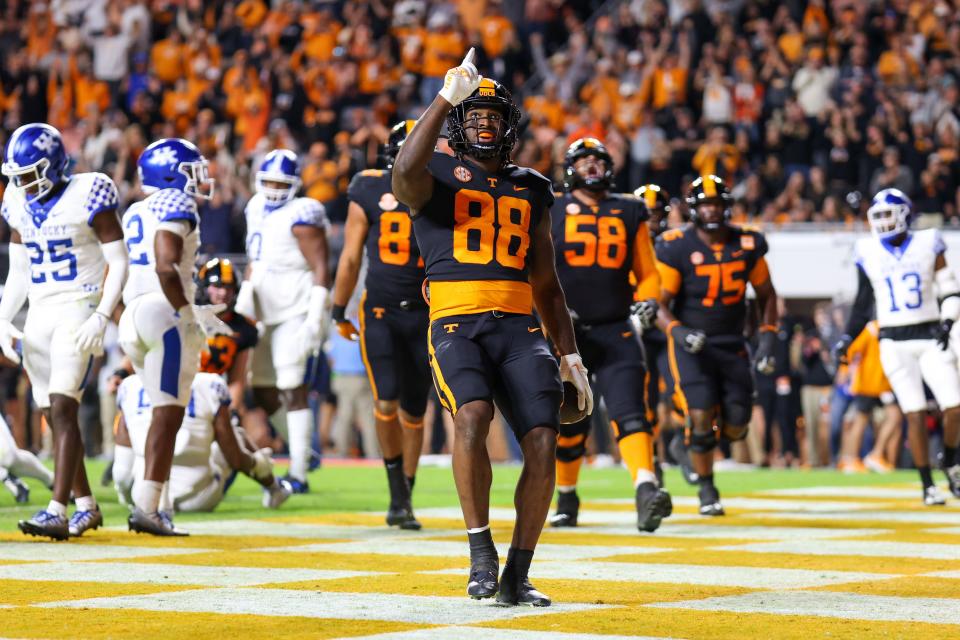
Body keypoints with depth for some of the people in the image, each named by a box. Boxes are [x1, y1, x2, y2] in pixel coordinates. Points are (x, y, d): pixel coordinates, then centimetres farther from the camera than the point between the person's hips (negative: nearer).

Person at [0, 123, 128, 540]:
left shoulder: (87, 197, -11)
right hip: (38, 315, 7)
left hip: (78, 312, -7)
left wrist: (101, 318, -19)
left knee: (62, 409, -17)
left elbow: (118, 263, -10)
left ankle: (57, 512, -22)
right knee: (54, 417, 9)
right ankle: (86, 506, 22)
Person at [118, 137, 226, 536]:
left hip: (134, 314, 9)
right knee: (167, 415, -7)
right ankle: (147, 508, -13)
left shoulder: (136, 212, 18)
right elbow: (166, 268, -19)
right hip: (165, 314, -8)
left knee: (164, 412, 16)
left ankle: (147, 505, 12)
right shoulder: (175, 207, -8)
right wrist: (190, 317, -13)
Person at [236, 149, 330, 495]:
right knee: (264, 393, 11)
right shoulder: (257, 210, 13)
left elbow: (320, 269, -15)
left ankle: (298, 475, -7)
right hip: (266, 312, 9)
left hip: (295, 311, -9)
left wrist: (314, 320, -20)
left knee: (292, 391, -9)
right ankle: (301, 450, 27)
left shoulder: (301, 215, -12)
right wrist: (243, 303, 18)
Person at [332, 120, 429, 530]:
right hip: (380, 312, -2)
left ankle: (405, 500, 17)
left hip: (425, 314, 2)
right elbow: (351, 257, 5)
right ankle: (397, 493, 2)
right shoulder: (370, 192, -1)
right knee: (386, 404, -14)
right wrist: (340, 312, 6)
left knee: (414, 411, 5)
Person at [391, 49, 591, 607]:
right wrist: (447, 98, -19)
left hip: (519, 328, 4)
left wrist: (571, 356, 20)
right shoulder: (437, 175, 8)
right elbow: (406, 170, -20)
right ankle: (482, 551, -15)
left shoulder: (531, 189, 21)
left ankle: (517, 575, 0)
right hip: (457, 324, -4)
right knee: (472, 416, -30)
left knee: (543, 443, -12)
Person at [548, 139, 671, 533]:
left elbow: (648, 273, 17)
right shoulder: (550, 213, 5)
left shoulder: (629, 213, 12)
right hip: (564, 333, -1)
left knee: (630, 410, -19)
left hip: (615, 330, 1)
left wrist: (648, 302, -3)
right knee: (568, 423, 6)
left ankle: (645, 490, -35)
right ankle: (566, 496, 29)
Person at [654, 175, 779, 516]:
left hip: (731, 344, 4)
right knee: (701, 416, -15)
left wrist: (767, 337, -1)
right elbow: (660, 304, -10)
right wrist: (677, 332, -29)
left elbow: (766, 296, 11)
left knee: (735, 427, -1)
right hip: (691, 343, -3)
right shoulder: (677, 247, -12)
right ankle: (707, 491, 3)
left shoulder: (747, 245, -1)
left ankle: (693, 440, 34)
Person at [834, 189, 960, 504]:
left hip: (930, 338, 0)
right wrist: (847, 337, 6)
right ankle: (927, 485, 1)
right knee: (915, 415, -7)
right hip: (895, 343, 0)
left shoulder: (928, 245, 1)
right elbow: (863, 303, 14)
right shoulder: (869, 253, 4)